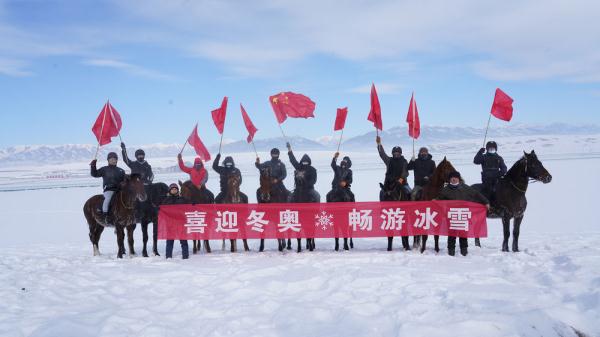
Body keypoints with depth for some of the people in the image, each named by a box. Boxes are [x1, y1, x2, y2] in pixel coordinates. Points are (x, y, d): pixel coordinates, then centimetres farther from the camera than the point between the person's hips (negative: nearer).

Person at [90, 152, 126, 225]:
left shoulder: (121, 171, 17)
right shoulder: (104, 169, 10)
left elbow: (124, 180, 20)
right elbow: (95, 174, 8)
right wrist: (93, 166, -3)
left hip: (119, 189, 4)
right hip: (108, 189, -3)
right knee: (108, 198, -33)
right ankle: (104, 216, -29)